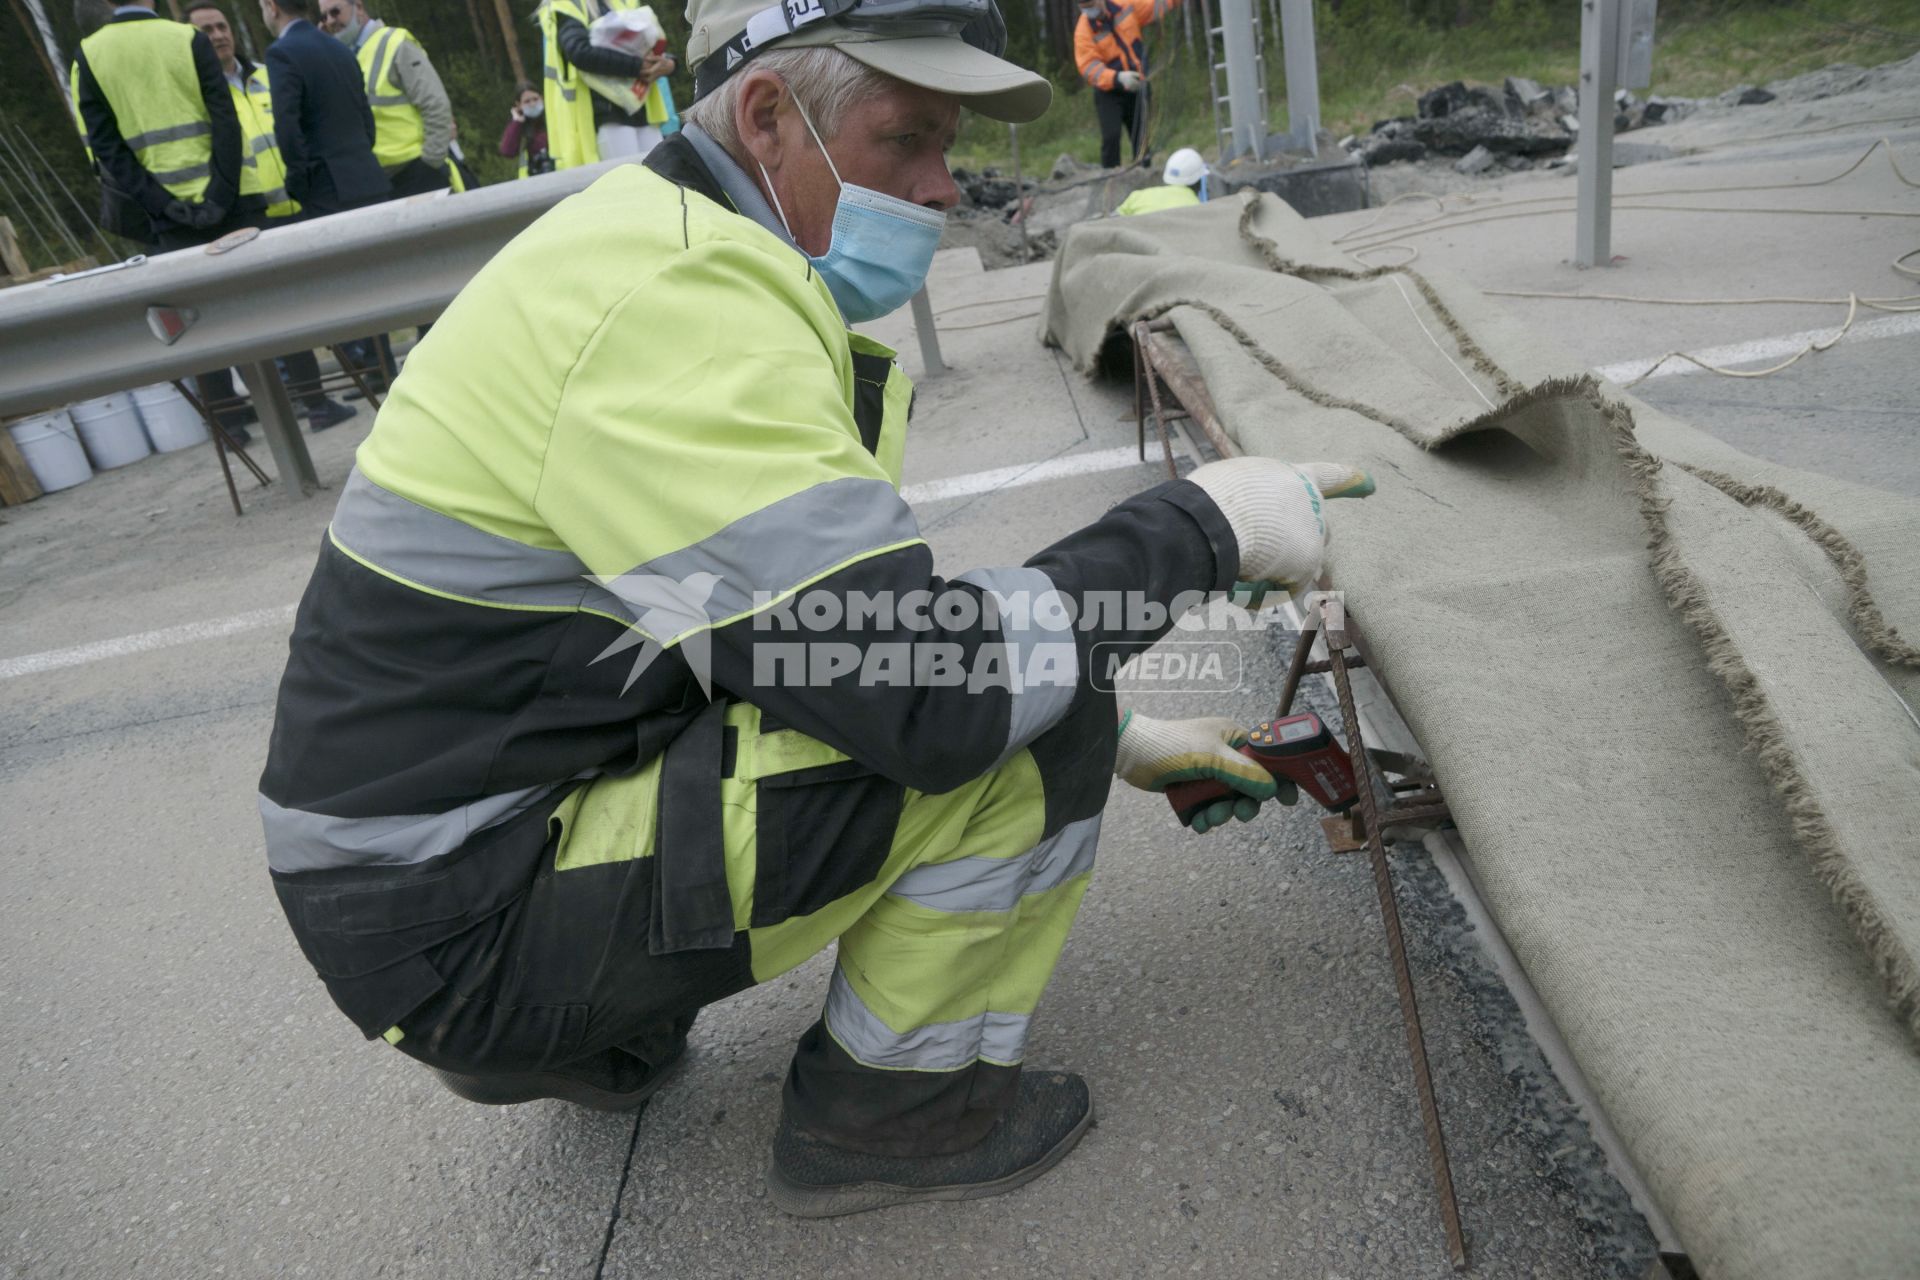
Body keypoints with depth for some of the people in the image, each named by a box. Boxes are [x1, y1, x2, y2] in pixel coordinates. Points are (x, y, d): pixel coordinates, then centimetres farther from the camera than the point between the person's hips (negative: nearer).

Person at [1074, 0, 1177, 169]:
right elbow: (1089, 67, -26)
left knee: (1142, 139, 7)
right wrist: (1118, 78, -40)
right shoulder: (1083, 31, -16)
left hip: (1137, 88, 4)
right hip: (1109, 93, -4)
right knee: (1111, 137, -20)